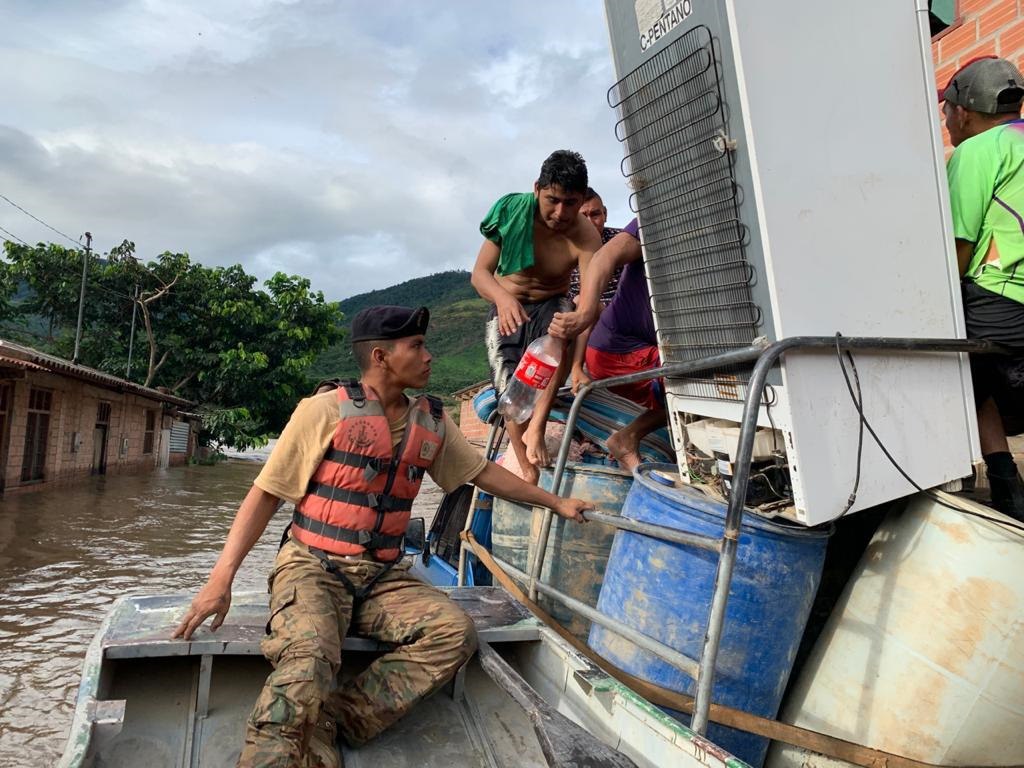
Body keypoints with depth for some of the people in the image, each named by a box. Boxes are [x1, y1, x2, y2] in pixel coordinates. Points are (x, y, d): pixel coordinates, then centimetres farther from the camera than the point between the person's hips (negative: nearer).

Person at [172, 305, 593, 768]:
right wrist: (221, 577, -14)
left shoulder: (432, 421, 6)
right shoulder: (325, 410, -8)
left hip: (382, 576, 5)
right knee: (309, 656, -34)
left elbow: (485, 473, 18)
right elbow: (265, 494, -5)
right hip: (312, 566, -4)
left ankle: (328, 724, -18)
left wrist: (555, 503, 20)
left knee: (455, 631, -21)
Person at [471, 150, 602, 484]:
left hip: (552, 305, -1)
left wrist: (577, 363, -54)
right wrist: (503, 297, -39)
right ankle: (530, 474, 0)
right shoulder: (512, 211, -18)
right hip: (506, 310, 1)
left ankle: (537, 427, -31)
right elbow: (479, 273, -15)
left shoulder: (586, 238, -23)